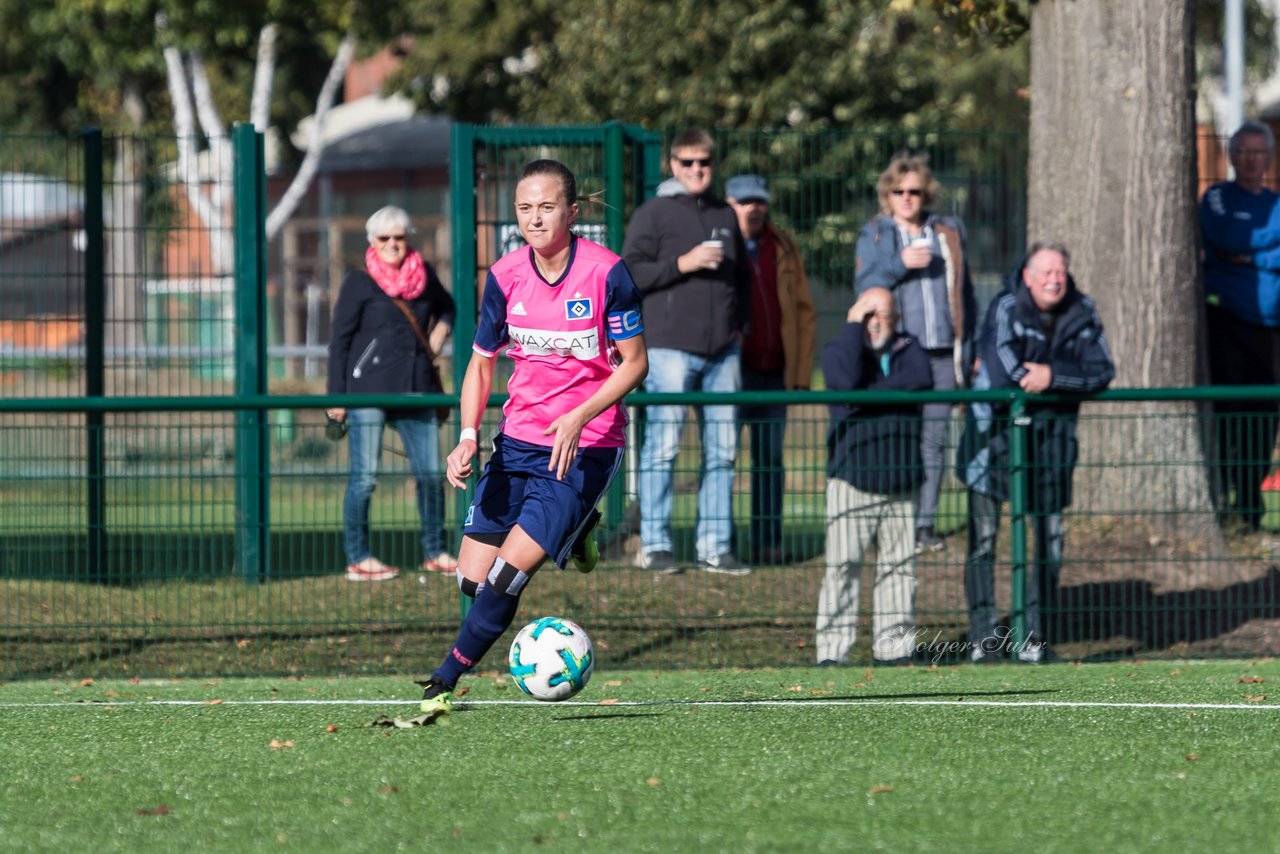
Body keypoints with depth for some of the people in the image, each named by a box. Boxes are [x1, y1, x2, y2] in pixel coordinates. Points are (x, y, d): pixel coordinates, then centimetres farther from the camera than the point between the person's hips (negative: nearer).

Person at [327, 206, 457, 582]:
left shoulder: (424, 275, 12)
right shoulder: (359, 283, -2)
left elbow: (446, 306, 33)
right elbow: (339, 340, -2)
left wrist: (441, 330, 11)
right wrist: (336, 396, -6)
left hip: (416, 391, 5)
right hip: (369, 390, -5)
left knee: (431, 473, 4)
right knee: (364, 476, -4)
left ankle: (435, 552, 17)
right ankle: (358, 558, 2)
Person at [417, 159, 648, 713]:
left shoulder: (606, 273, -14)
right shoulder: (505, 277, -2)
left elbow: (634, 362, -8)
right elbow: (481, 361, 9)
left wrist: (579, 417, -22)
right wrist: (469, 436, -7)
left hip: (585, 445, -5)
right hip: (519, 439, 5)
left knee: (509, 572, -16)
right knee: (473, 578, 1)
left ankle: (444, 683, -4)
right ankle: (572, 529, 27)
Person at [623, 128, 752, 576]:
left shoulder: (725, 216, 17)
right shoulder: (654, 214, 1)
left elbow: (744, 275, 27)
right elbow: (627, 274, -7)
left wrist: (739, 324, 14)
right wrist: (683, 264, -15)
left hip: (722, 351, 6)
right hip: (671, 348, -6)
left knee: (723, 450, 5)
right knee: (663, 446, -6)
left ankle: (715, 545, 9)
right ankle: (655, 544, -2)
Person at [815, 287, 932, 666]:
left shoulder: (907, 349, 13)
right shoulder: (837, 349, 6)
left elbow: (921, 379, -10)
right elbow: (847, 379, -18)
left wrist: (873, 392, -14)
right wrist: (854, 326, -10)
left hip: (900, 478, 3)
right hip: (850, 478, -3)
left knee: (900, 565, 4)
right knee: (843, 564, -8)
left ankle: (894, 645, 11)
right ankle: (832, 648, -8)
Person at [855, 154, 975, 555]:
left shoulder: (948, 233, 16)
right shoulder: (874, 235, 9)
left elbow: (965, 293, 18)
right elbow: (863, 287, -1)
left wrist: (969, 351, 12)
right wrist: (900, 264, -15)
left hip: (943, 353, 2)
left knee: (934, 440, 0)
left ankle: (926, 523, 3)